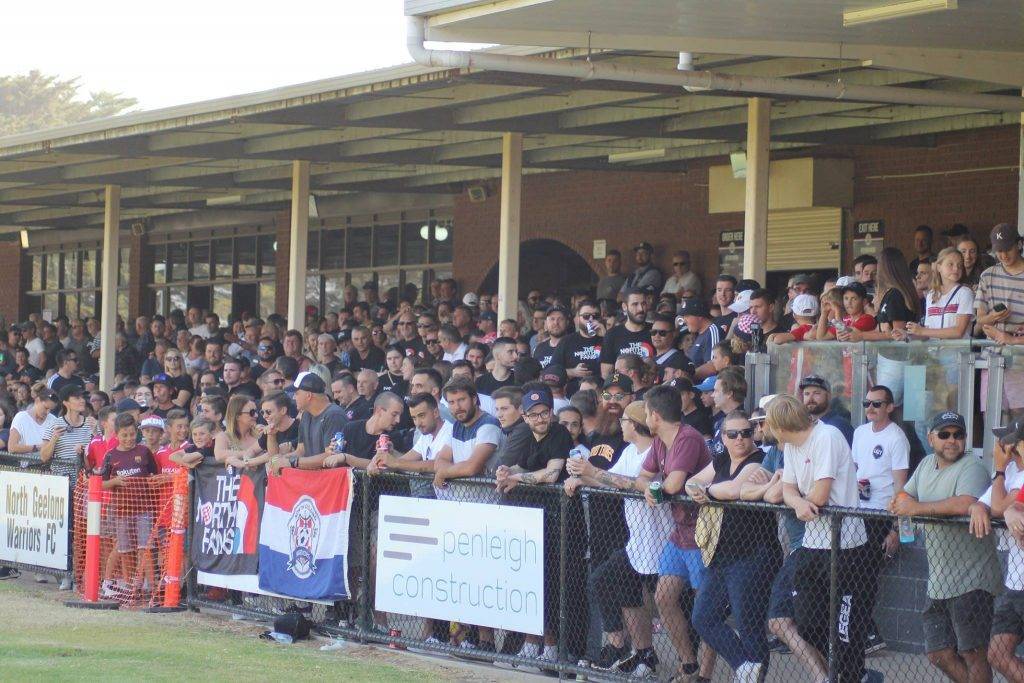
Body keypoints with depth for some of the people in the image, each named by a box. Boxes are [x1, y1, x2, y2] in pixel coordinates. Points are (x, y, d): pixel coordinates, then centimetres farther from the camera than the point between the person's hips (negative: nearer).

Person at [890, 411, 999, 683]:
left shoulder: (971, 468, -13)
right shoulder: (927, 465, 15)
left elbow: (965, 504, -31)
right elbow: (904, 497, 22)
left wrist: (916, 508, -21)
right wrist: (898, 503, -4)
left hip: (970, 581, -9)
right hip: (939, 583, 9)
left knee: (973, 655, -4)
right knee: (939, 655, 12)